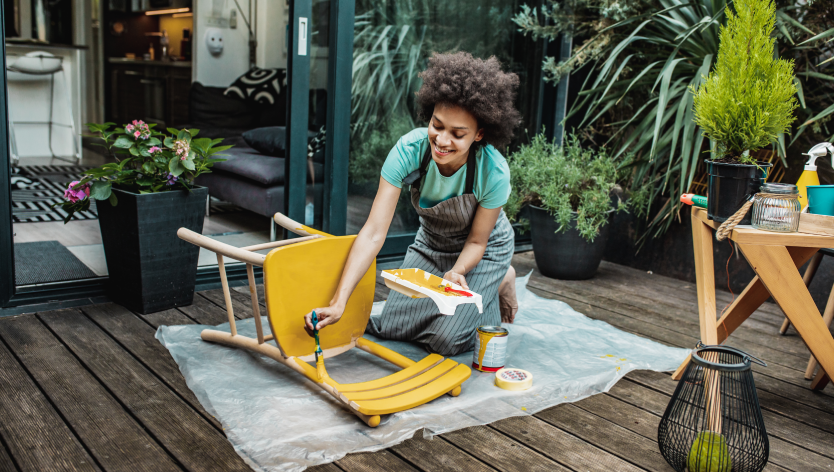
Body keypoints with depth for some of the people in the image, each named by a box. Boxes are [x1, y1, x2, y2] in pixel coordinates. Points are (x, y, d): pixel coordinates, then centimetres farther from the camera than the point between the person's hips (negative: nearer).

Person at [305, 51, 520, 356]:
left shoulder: (494, 173, -35)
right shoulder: (409, 150, -32)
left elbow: (476, 241, -17)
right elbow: (374, 232, -36)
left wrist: (457, 271, -40)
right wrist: (339, 302, -44)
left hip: (482, 251, -3)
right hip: (431, 243, 3)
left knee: (446, 340, -13)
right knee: (390, 327, 2)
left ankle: (500, 283, 13)